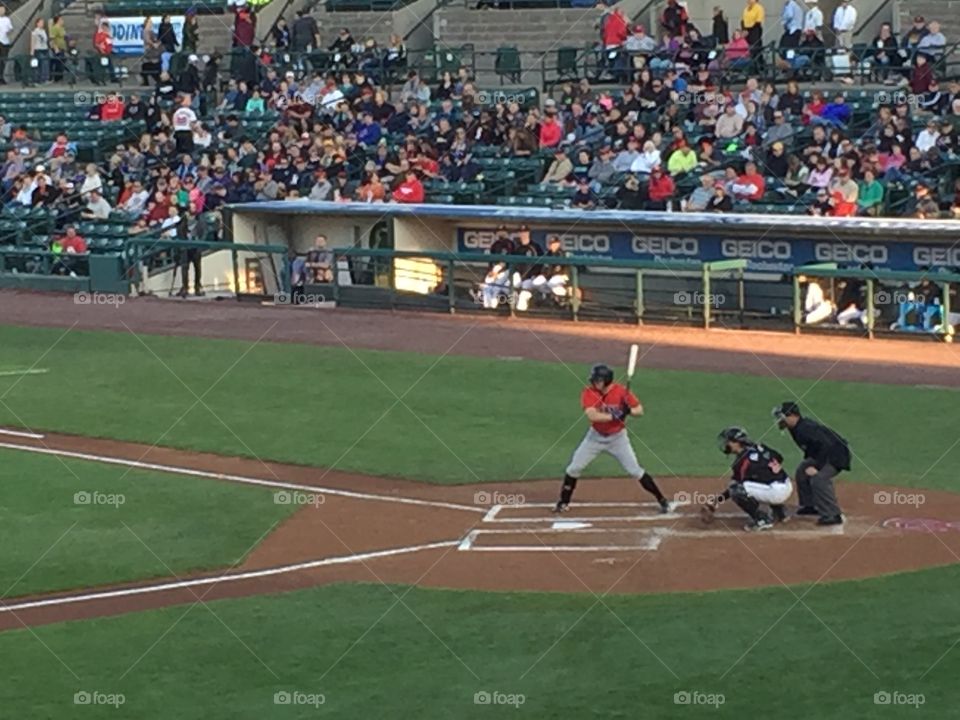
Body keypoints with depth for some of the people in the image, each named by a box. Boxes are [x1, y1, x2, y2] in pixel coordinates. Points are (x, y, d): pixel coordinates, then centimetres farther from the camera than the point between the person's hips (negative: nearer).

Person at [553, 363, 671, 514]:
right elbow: (592, 415, -32)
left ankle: (662, 500, 7)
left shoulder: (621, 392, -20)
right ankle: (563, 502, 17)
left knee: (635, 470, -4)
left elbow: (639, 410, -13)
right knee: (574, 468, 0)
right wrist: (614, 416, -42)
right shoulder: (589, 392, -19)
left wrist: (628, 410, -35)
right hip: (595, 436, 2)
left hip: (617, 437, -2)